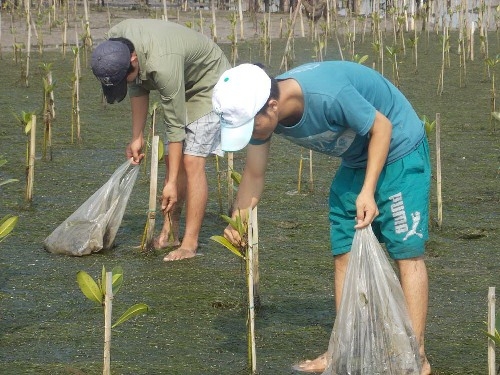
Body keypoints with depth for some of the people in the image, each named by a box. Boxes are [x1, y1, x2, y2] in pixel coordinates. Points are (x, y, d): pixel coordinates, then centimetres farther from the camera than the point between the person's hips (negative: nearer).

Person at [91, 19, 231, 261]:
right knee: (171, 159, 6)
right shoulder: (114, 41, -18)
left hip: (209, 85, -8)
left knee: (192, 161, -16)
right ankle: (169, 233, 14)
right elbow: (137, 88, -1)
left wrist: (172, 183, -29)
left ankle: (189, 244, -15)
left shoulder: (162, 65, -41)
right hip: (183, 85, 8)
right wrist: (137, 137, -2)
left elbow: (175, 126, -33)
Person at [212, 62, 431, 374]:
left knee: (407, 249, -12)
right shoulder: (260, 112, -14)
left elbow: (381, 126, -23)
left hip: (398, 149, -8)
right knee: (345, 252, 5)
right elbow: (254, 175, -3)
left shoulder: (329, 96, -38)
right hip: (356, 159, 8)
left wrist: (368, 191, -27)